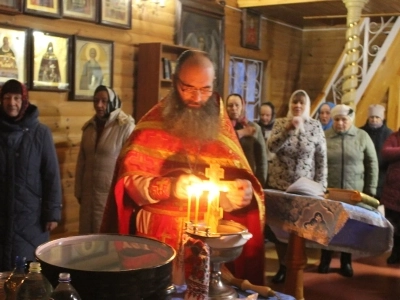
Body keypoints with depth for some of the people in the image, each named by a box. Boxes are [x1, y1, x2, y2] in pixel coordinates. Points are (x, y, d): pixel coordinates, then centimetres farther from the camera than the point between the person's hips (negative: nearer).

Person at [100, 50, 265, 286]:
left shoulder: (221, 124, 5)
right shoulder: (154, 123, -4)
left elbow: (240, 176, 6)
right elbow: (130, 180, -9)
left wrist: (244, 190, -17)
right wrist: (170, 187, -25)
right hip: (160, 235, -2)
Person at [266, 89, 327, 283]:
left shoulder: (315, 126, -2)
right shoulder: (280, 123, 2)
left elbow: (321, 158, -1)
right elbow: (271, 147, -13)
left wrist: (320, 185, -5)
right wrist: (288, 128, -24)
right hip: (278, 184, 2)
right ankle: (283, 265, 21)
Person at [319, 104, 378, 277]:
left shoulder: (362, 137, 1)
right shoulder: (324, 137, 0)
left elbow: (372, 164, 3)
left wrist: (370, 190, -1)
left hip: (354, 193, 0)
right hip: (328, 192, 0)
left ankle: (346, 262, 24)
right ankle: (325, 260, 23)